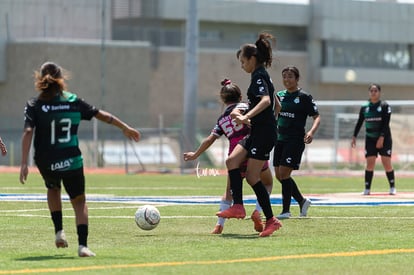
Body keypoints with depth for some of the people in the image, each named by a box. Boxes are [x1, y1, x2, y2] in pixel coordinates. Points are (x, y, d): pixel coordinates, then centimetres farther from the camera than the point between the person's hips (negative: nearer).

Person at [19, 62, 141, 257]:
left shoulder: (34, 105, -4)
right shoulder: (73, 101, 1)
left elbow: (28, 133, -15)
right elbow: (102, 115, 8)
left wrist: (24, 163, -17)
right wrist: (125, 128, 20)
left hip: (46, 163, 0)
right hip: (72, 162, 0)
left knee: (53, 188, 32)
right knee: (78, 200, 11)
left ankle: (59, 231, 20)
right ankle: (83, 245, -6)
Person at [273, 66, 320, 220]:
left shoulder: (304, 97, -5)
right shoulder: (279, 96, 12)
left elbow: (317, 117, -8)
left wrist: (311, 132, -24)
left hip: (295, 140, -7)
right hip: (280, 138, 7)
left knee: (284, 173, -13)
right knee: (279, 175, 6)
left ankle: (286, 211, -6)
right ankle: (302, 201, 24)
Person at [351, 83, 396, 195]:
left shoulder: (385, 106, -3)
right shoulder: (364, 107, 6)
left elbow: (386, 123, -10)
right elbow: (359, 123, 10)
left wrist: (382, 137, -18)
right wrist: (354, 136, 2)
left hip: (384, 138, -3)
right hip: (370, 139, 3)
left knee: (387, 163, -7)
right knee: (370, 163, -3)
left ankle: (392, 187, 3)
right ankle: (367, 188, 0)